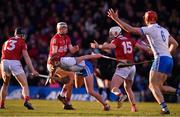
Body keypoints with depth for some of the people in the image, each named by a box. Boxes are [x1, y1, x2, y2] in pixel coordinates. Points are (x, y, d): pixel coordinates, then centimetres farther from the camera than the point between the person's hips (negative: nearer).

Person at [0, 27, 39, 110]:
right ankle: (26, 100, -27)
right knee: (24, 85, -2)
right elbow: (26, 57, -1)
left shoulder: (7, 41, 25)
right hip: (15, 62, -5)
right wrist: (32, 70, -4)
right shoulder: (22, 42, 9)